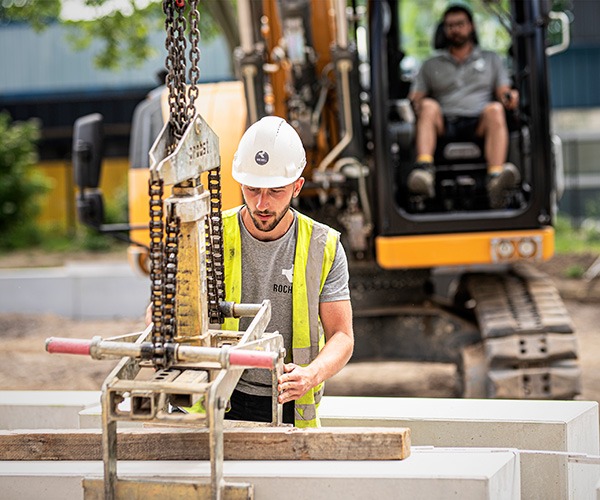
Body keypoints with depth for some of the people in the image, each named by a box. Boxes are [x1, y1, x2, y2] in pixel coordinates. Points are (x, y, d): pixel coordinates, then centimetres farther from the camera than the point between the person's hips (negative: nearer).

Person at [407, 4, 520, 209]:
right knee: (428, 105, -30)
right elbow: (414, 99, 17)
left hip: (478, 126, -1)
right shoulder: (431, 65, 27)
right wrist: (415, 103, -8)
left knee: (495, 109, -33)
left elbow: (503, 92, 15)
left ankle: (495, 180, -55)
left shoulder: (491, 59, 27)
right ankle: (424, 170, -54)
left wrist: (509, 97, -10)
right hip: (443, 126, 1)